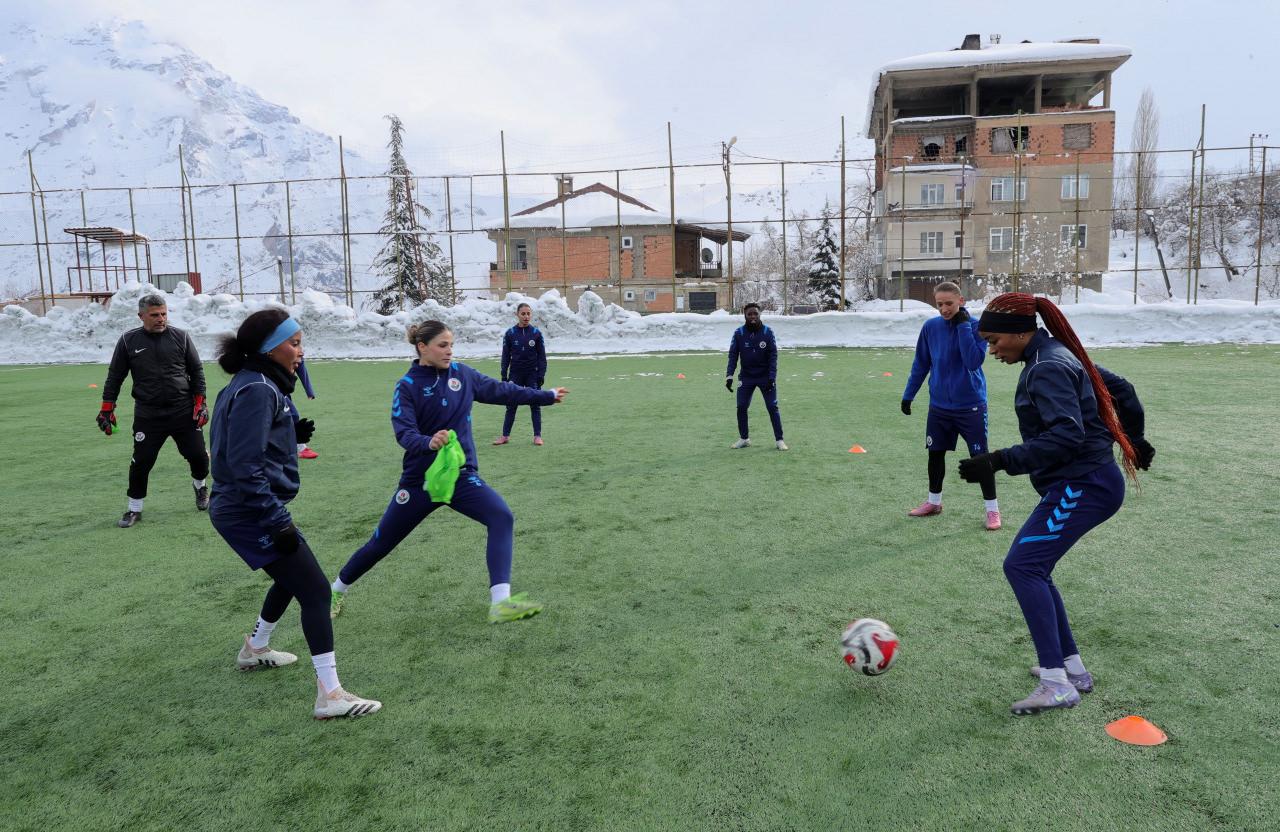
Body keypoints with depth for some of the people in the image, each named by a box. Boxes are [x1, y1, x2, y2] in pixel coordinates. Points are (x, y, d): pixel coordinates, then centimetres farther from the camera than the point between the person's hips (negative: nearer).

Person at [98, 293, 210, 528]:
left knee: (197, 454, 3)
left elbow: (197, 370, 6)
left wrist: (200, 401, 0)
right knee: (141, 461, -2)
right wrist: (107, 407, 5)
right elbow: (114, 376, 8)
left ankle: (200, 487, 34)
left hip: (184, 412, 0)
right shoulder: (128, 341, 1)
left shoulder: (180, 337, 1)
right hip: (147, 415, 0)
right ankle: (134, 508, 17)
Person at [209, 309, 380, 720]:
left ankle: (255, 649, 48)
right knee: (316, 590, -9)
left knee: (292, 577, 28)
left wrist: (293, 432, 9)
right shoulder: (257, 390, -19)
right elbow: (245, 466, -25)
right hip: (251, 513, -11)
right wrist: (278, 522, -23)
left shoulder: (256, 385, 11)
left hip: (241, 511, 11)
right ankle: (330, 694, -8)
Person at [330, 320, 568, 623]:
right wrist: (428, 442, -44)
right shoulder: (407, 386, -11)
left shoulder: (461, 373, 0)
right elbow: (404, 432, -22)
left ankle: (500, 603, -26)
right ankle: (337, 591, 39)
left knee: (502, 518, -23)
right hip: (420, 480, -3)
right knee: (380, 544, 11)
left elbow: (502, 390, 11)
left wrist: (547, 396, 17)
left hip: (461, 475, 3)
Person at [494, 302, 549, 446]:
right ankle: (505, 435, 12)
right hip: (515, 375, 1)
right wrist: (504, 376, 0)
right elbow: (505, 356, 3)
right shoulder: (510, 333, -1)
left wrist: (541, 375, -6)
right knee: (511, 405, 4)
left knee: (535, 405, 4)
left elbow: (542, 356, 1)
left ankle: (537, 436, 10)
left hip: (532, 375, 0)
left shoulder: (536, 333, -2)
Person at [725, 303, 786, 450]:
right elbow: (733, 355, -6)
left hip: (766, 376, -2)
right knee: (741, 407, 2)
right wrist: (729, 376, -15)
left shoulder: (767, 332, -10)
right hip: (746, 376, 2)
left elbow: (773, 355, -10)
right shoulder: (739, 333, -7)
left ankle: (779, 440, 6)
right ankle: (744, 438, 18)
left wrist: (772, 377, -16)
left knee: (772, 407, -3)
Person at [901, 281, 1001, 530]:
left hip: (971, 406, -4)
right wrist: (908, 395, 11)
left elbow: (973, 362, -23)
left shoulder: (975, 326, -11)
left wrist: (963, 326, -23)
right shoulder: (930, 327, -1)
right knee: (935, 454, 12)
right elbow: (920, 364, 9)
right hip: (939, 406, 4)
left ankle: (992, 509, 12)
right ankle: (934, 502, 30)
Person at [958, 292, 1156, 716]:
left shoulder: (1047, 368, -17)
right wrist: (1133, 438, 37)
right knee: (1032, 569, 13)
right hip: (1084, 481, 11)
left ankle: (1057, 684, -14)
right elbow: (1120, 388, 25)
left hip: (1082, 485, -11)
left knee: (1021, 565, -16)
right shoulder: (1059, 355, 14)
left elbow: (1066, 435, -27)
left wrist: (1000, 460, -30)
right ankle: (1072, 667, 21)